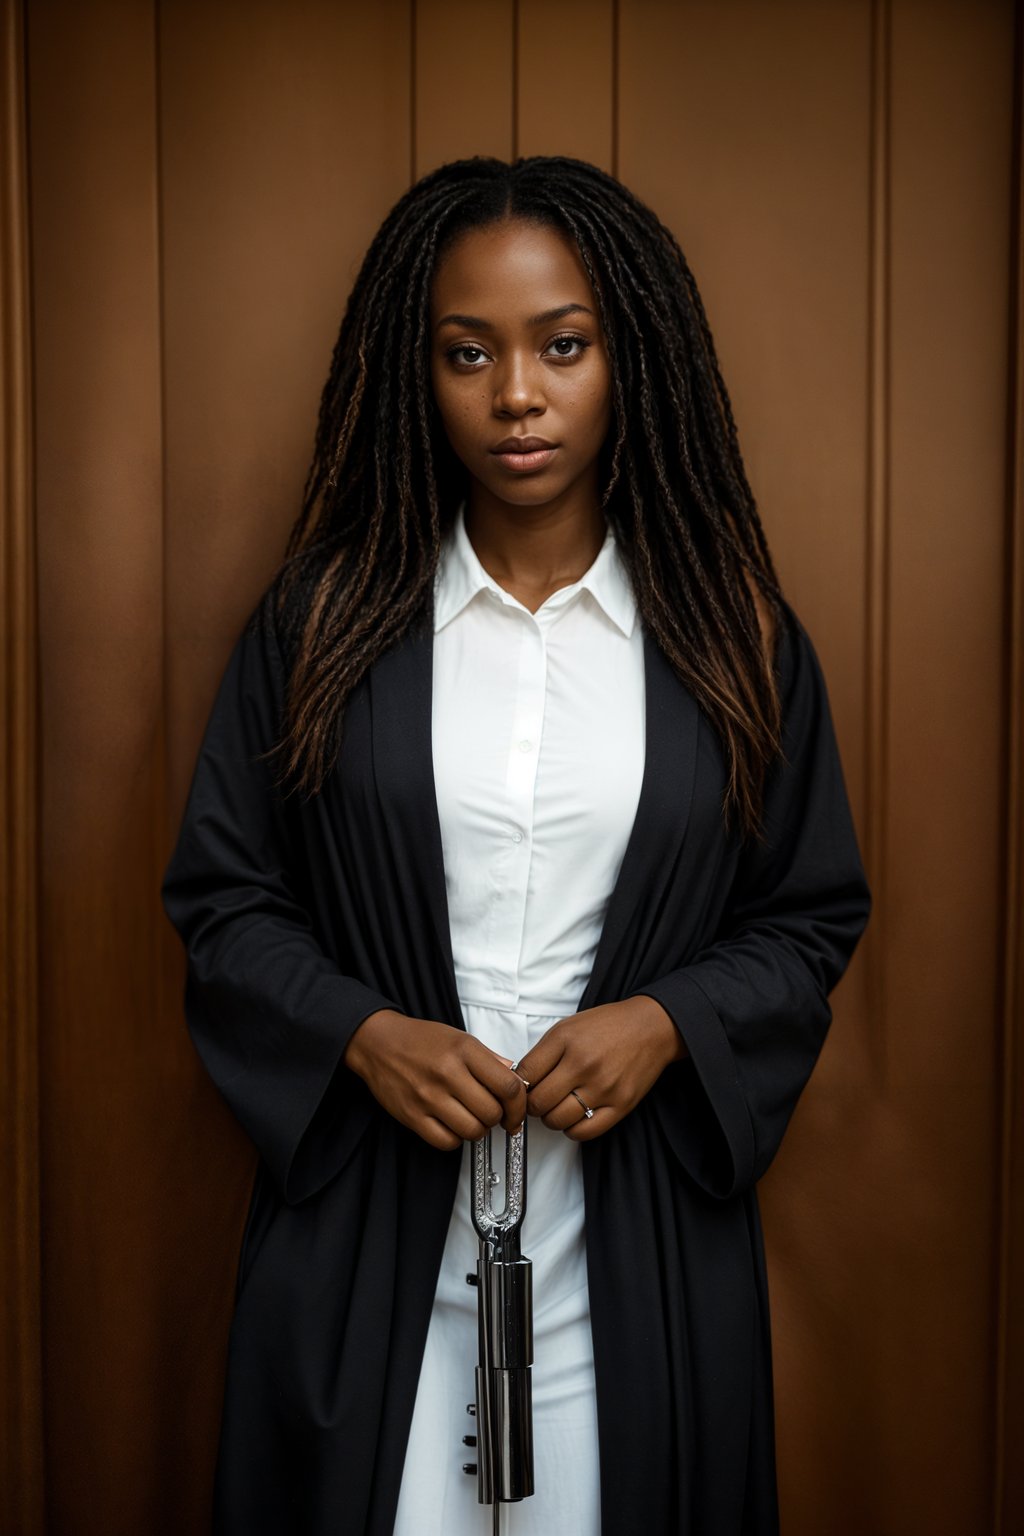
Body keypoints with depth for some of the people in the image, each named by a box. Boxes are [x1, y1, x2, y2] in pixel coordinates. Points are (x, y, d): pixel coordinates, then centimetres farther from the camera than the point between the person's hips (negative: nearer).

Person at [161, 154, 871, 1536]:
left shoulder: (732, 635, 0)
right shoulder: (322, 623, -1)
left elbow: (815, 914, 5)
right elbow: (221, 896, 3)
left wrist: (667, 1023, -12)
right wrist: (362, 1034, -13)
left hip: (638, 1239, 1)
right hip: (369, 1229, 0)